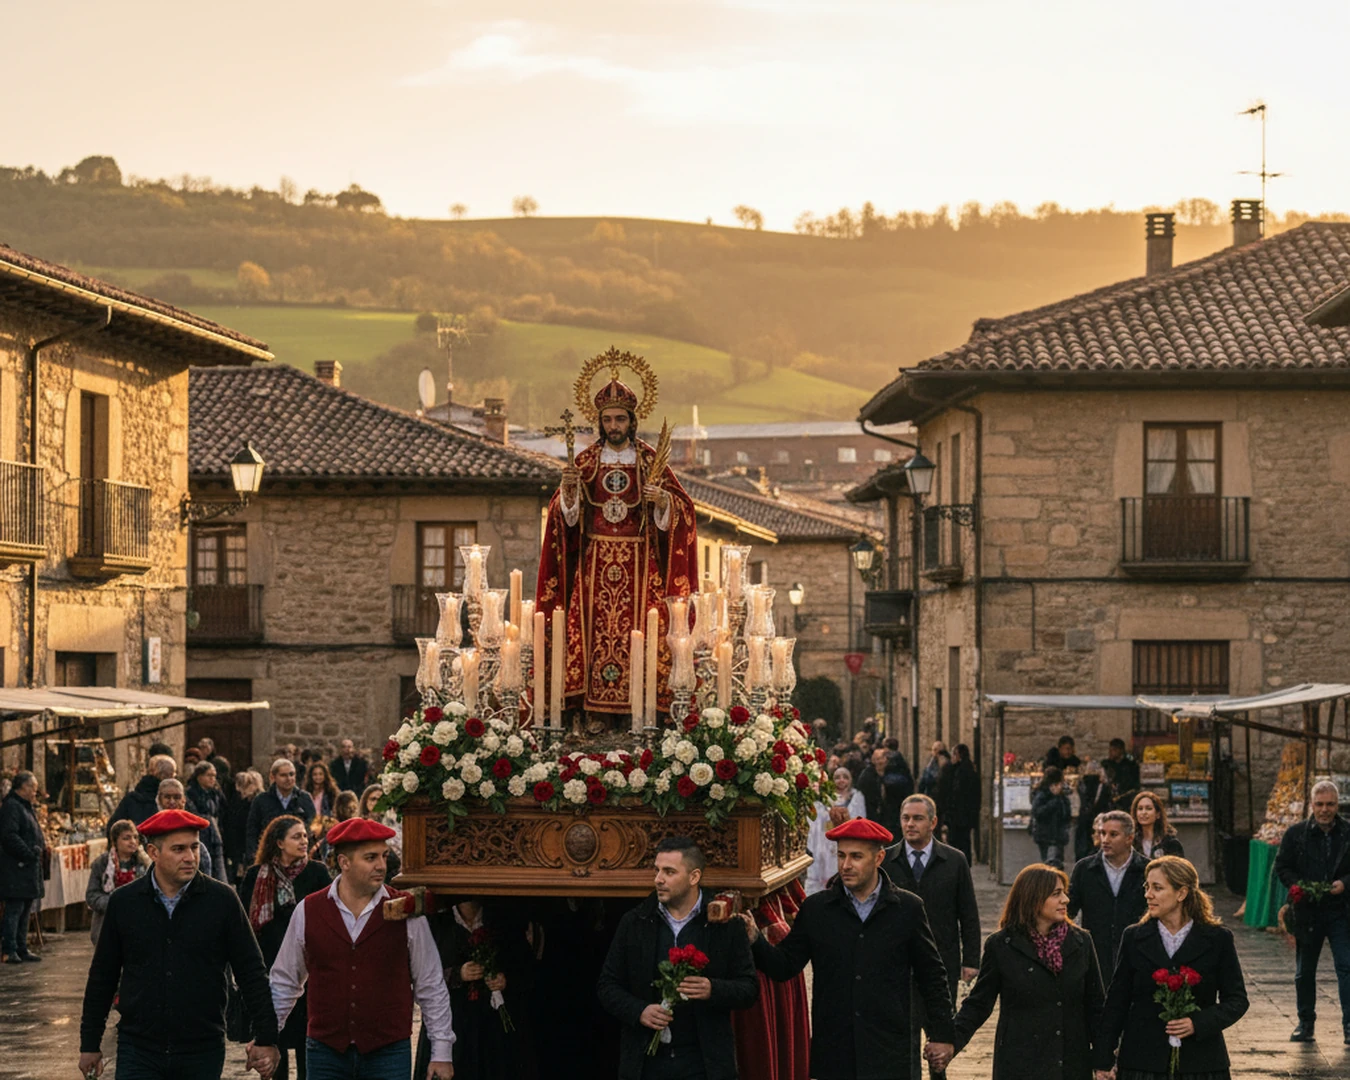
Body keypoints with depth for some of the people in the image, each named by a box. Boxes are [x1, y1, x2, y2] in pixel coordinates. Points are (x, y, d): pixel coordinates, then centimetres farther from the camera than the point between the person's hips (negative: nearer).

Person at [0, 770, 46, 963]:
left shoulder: (25, 807, 19)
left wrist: (40, 846, 11)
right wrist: (28, 853, -21)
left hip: (28, 868, 11)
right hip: (16, 869, -11)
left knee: (25, 910, 13)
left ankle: (21, 949, 19)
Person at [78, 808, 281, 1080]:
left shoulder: (221, 900, -3)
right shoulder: (123, 902, 1)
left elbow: (252, 973, 1)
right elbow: (102, 977, 9)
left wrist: (266, 1039, -3)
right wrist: (90, 1044, 10)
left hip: (203, 1053, 0)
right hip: (138, 1051, 0)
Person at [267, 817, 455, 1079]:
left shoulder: (406, 912, -2)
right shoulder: (308, 911, 1)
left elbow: (431, 988, 4)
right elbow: (284, 982, 12)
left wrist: (441, 1053, 2)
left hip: (389, 1051, -1)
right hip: (325, 1051, 1)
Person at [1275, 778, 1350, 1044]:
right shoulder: (1296, 833, 2)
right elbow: (1281, 867, 5)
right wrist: (1298, 886, -12)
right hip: (1307, 911, 2)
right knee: (1304, 972, 10)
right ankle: (1306, 1022, 23)